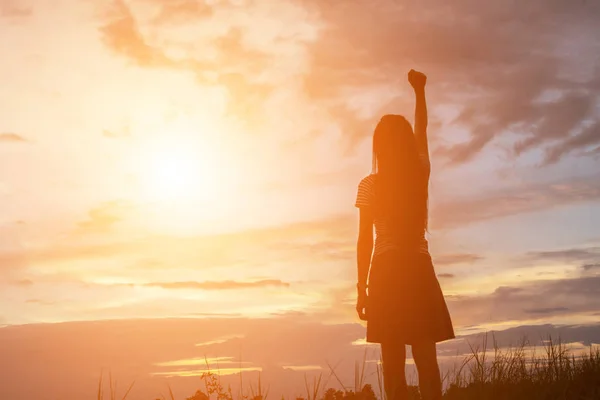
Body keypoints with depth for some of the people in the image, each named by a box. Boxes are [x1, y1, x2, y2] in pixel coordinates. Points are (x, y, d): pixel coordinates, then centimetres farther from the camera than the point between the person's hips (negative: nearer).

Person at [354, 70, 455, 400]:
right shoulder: (421, 175, 5)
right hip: (419, 269, 3)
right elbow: (422, 132, 23)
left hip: (387, 271, -3)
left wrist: (361, 288, 1)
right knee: (426, 359, 4)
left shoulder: (370, 185, -4)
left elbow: (365, 240, -5)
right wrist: (419, 91, 35)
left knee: (393, 364, -2)